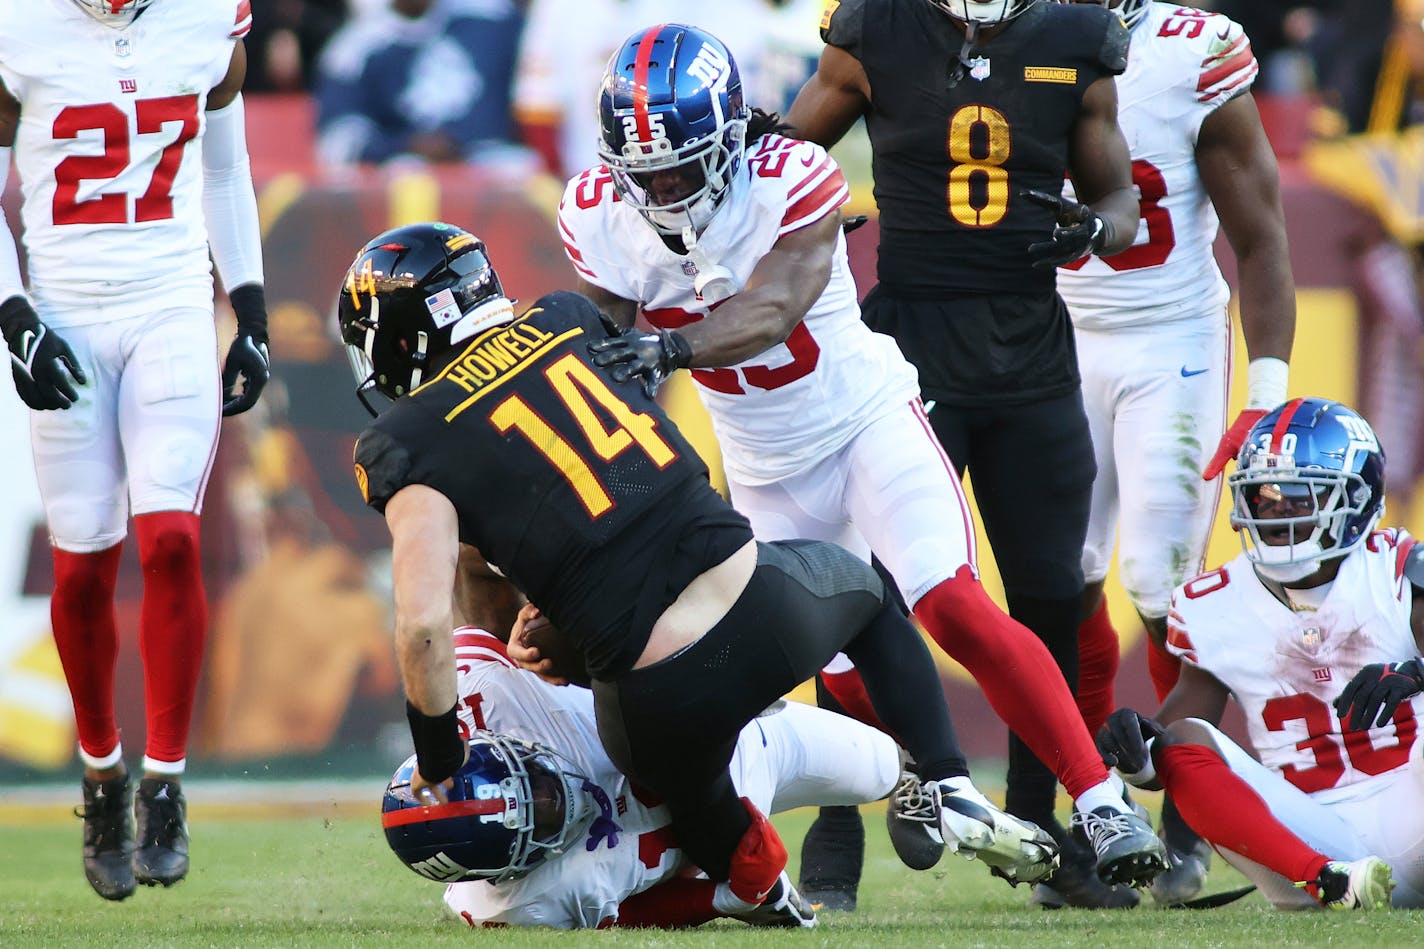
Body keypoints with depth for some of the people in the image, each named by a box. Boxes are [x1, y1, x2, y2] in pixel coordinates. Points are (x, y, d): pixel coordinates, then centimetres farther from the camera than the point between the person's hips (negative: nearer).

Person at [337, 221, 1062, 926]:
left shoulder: (407, 444, -4)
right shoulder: (563, 319, 11)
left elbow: (425, 619, -15)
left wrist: (436, 758, 1)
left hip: (662, 701, -3)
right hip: (765, 605, 3)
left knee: (687, 791, 35)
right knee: (862, 587, 37)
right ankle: (949, 791, 26)